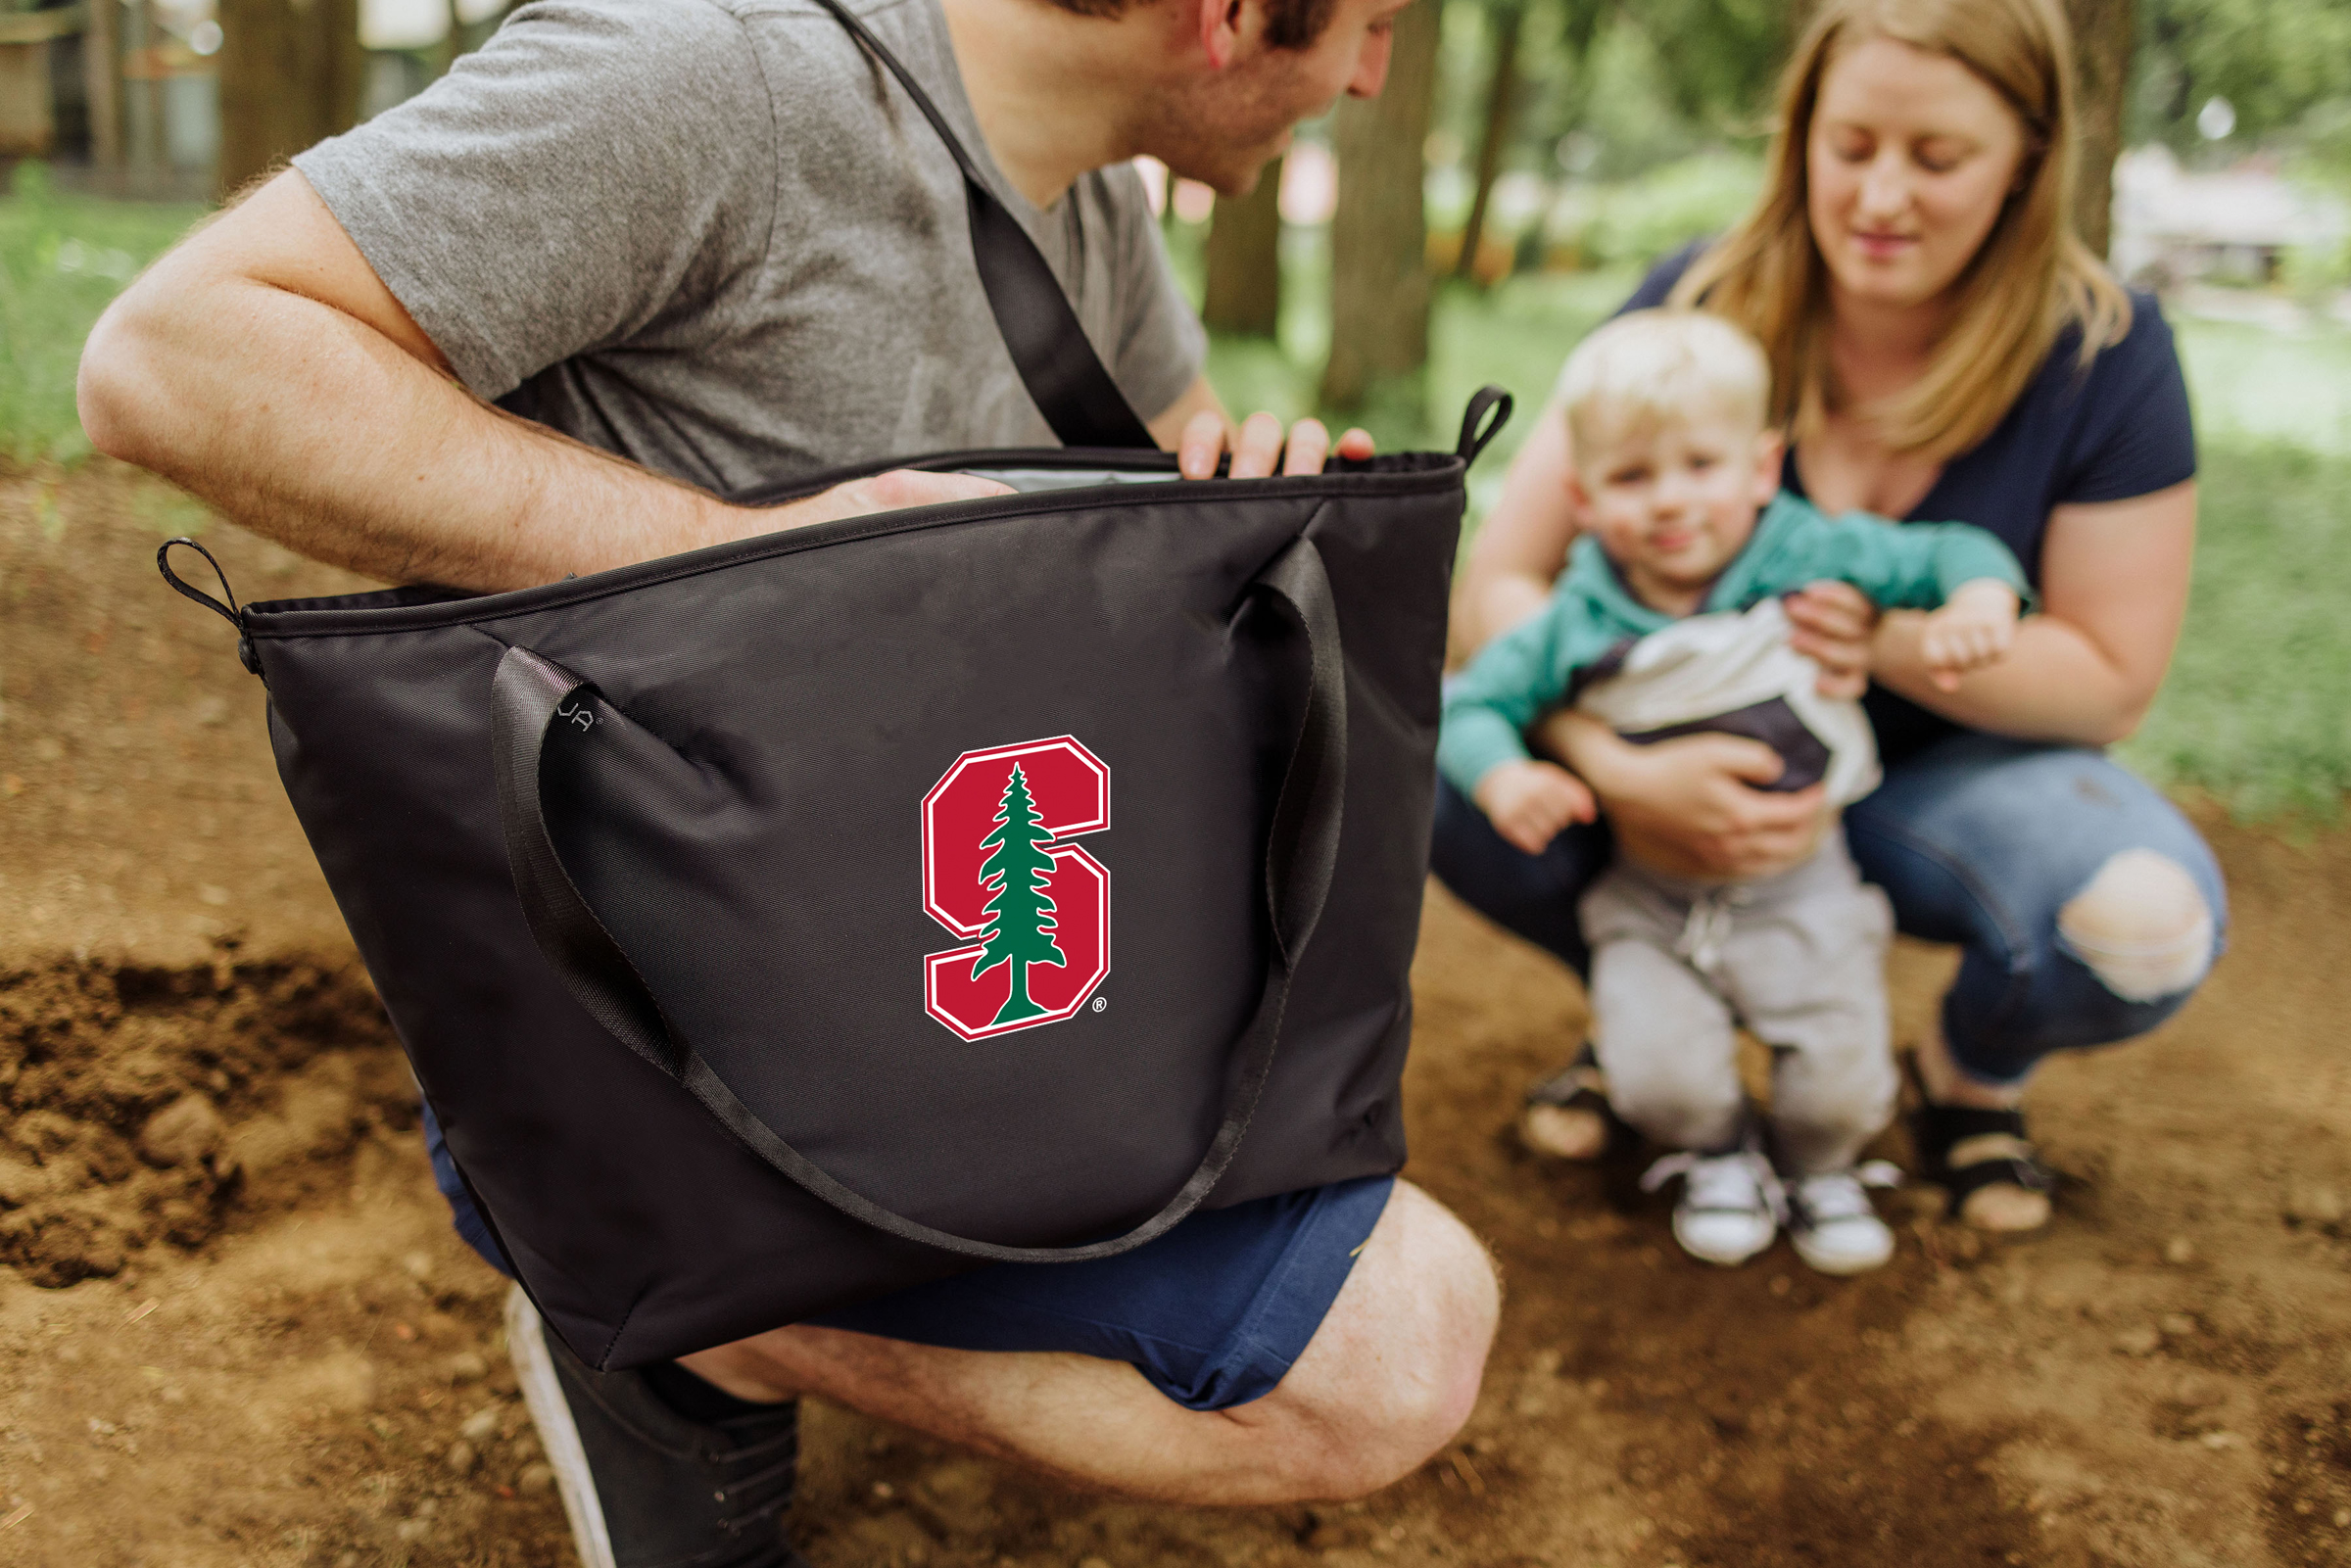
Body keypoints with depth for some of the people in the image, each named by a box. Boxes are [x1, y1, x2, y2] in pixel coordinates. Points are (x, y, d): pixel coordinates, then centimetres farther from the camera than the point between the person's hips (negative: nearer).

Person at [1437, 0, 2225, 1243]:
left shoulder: (2103, 352, -15)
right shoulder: (1699, 305, -15)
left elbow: (2112, 677, -10)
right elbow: (1499, 581, -18)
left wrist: (1889, 643, -28)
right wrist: (1618, 771, -36)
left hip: (1944, 777, 0)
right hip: (1696, 764, 1)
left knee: (2150, 925, -33)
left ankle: (1973, 1069, 7)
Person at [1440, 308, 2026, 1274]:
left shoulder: (1810, 560, -11)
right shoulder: (1578, 623, -11)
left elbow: (1950, 551, -5)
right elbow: (1468, 704, -6)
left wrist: (1980, 600, -28)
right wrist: (1503, 778, -27)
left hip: (1802, 891, 0)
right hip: (1651, 902, 0)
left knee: (1842, 1085, -8)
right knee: (1658, 1075, -16)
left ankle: (1818, 1165, 31)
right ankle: (1718, 1155, 23)